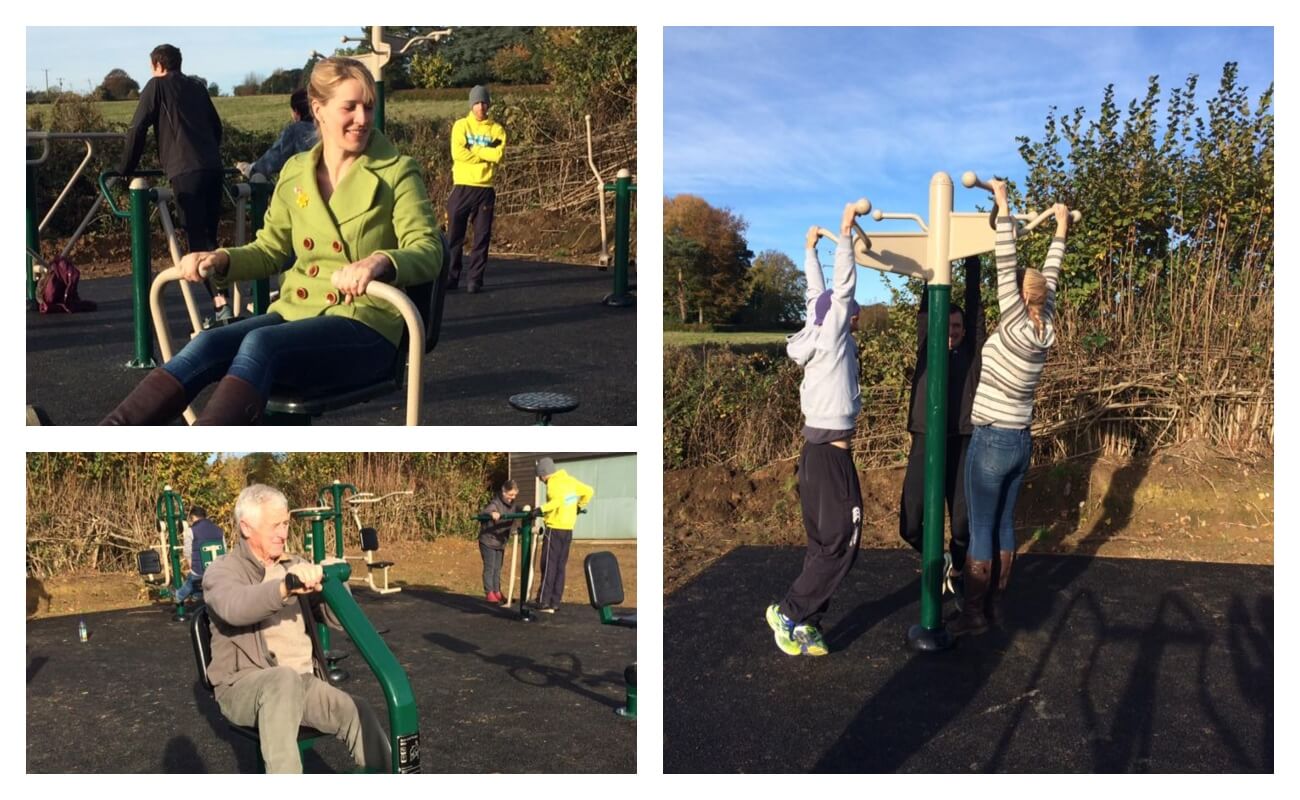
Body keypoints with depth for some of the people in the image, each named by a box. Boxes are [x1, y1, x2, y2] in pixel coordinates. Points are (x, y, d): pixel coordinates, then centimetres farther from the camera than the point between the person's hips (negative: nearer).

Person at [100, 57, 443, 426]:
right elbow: (270, 249, 21)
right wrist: (220, 260, 0)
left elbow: (429, 250, -14)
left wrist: (380, 261, -36)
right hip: (296, 312, 5)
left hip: (365, 328, -5)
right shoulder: (295, 171, 13)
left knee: (259, 343, -33)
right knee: (206, 345, -23)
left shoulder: (397, 172, -2)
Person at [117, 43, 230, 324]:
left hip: (186, 171, -5)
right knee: (208, 235, 14)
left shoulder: (157, 86, 7)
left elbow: (137, 129, 2)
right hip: (213, 167, 5)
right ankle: (219, 299, 14)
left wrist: (125, 168, 11)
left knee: (198, 239, -9)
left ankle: (221, 303, -22)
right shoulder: (197, 87, 23)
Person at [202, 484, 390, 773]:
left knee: (359, 713, -22)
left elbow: (339, 620, 6)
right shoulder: (222, 572, -2)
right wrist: (284, 588, -46)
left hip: (303, 682, 5)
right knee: (285, 678, -38)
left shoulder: (296, 567, 14)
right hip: (244, 686, -4)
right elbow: (233, 607, -28)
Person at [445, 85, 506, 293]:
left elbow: (498, 154, -10)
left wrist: (473, 151, -9)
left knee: (482, 237, 2)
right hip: (462, 187, -1)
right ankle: (451, 278, 8)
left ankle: (475, 279, 8)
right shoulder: (461, 125, 5)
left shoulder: (497, 130, 7)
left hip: (485, 189, 1)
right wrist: (485, 154, -7)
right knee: (454, 236, 0)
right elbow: (458, 153, -10)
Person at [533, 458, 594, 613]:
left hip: (555, 529, -7)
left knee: (549, 565, -5)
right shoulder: (570, 480, 13)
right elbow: (589, 491, 19)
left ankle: (544, 602, -7)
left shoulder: (553, 483, -10)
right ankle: (555, 602, 11)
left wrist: (541, 509, -29)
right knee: (560, 566, 10)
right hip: (568, 529, 7)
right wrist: (579, 506, 30)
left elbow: (558, 500, -29)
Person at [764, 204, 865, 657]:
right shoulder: (831, 339, -9)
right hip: (830, 453, -9)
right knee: (840, 544, -3)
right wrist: (845, 233, -12)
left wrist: (811, 249, 31)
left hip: (819, 451, 9)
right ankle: (789, 612, 3)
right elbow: (843, 289, -15)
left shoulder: (817, 339, 11)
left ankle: (806, 622, 10)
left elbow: (818, 296, 22)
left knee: (824, 543, 8)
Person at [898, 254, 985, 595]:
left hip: (964, 443, 0)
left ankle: (954, 569, 29)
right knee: (910, 526, -5)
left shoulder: (972, 350, 10)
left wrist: (971, 257, 5)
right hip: (926, 443, 1)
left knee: (965, 523, 0)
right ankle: (939, 558, 26)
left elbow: (974, 299, 6)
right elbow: (927, 302, 7)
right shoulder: (927, 347, 11)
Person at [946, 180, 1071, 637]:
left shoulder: (1016, 328, -16)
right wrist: (1060, 228, 25)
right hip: (1020, 441, 8)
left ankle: (973, 615, 2)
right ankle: (992, 606, 22)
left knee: (981, 528, -3)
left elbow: (1006, 266, -18)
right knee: (1004, 526, 13)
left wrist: (1003, 205, -15)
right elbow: (1050, 276, 14)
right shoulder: (1043, 330, 2)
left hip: (991, 441, -8)